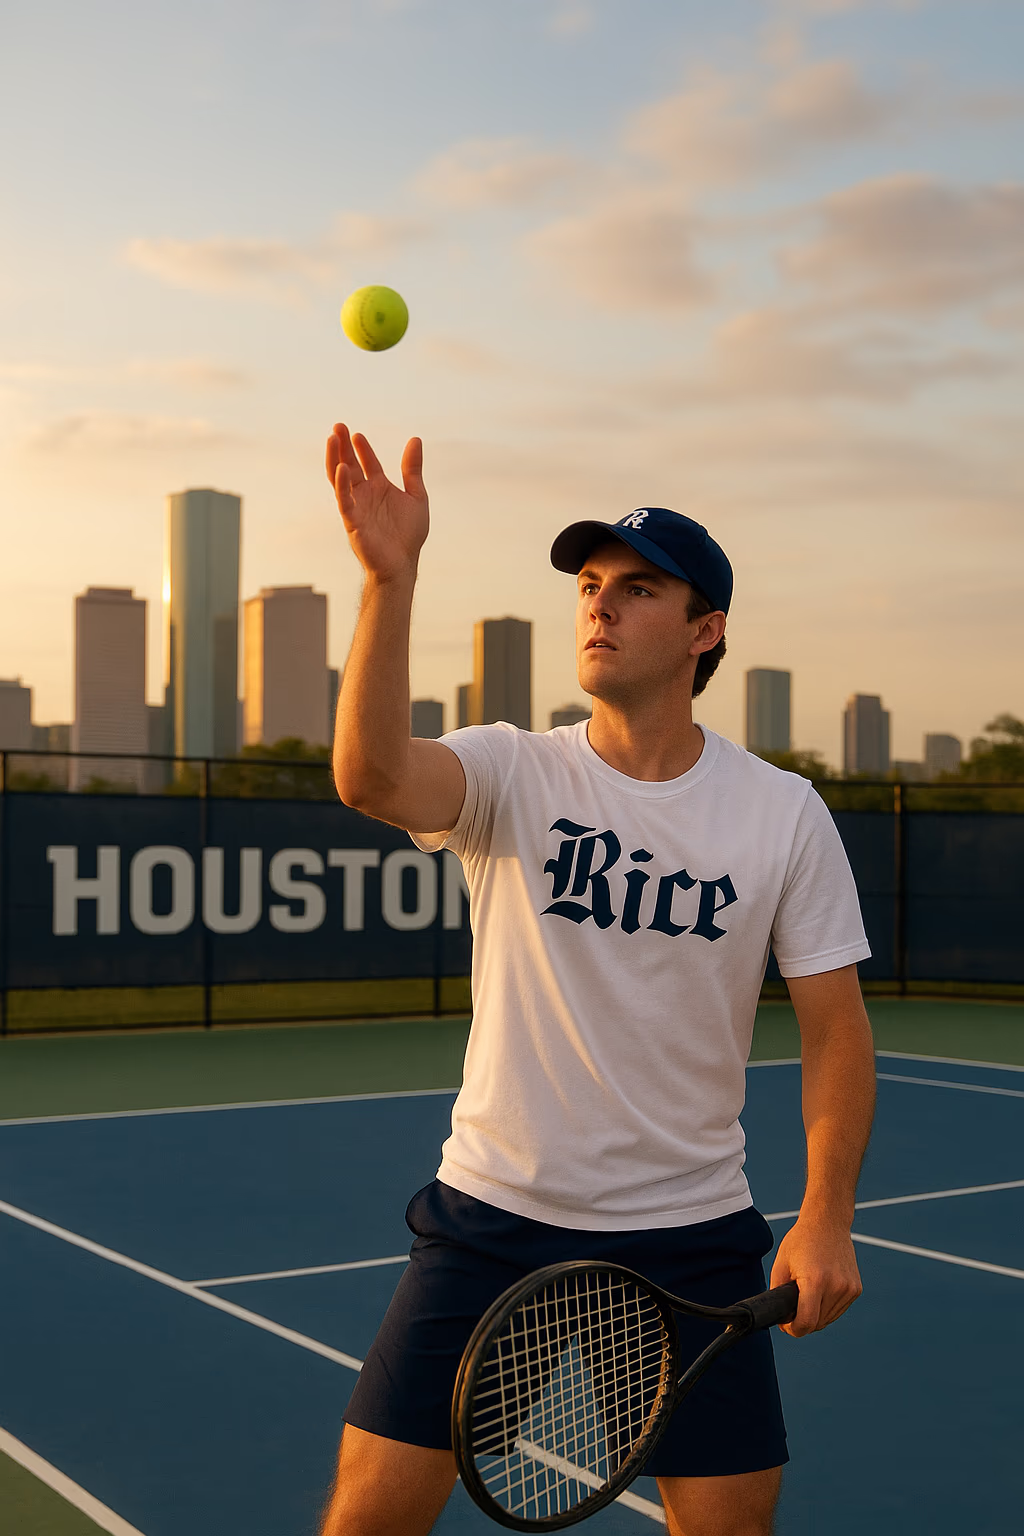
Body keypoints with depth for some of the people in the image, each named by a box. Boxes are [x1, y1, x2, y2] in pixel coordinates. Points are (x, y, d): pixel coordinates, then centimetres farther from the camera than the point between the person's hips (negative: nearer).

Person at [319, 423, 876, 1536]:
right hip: (491, 1214, 0)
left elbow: (834, 1029, 0)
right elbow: (372, 777, -28)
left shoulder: (785, 813, -4)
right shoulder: (511, 773, -6)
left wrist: (826, 1218, -11)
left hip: (690, 1236, 1)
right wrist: (389, 577, -38)